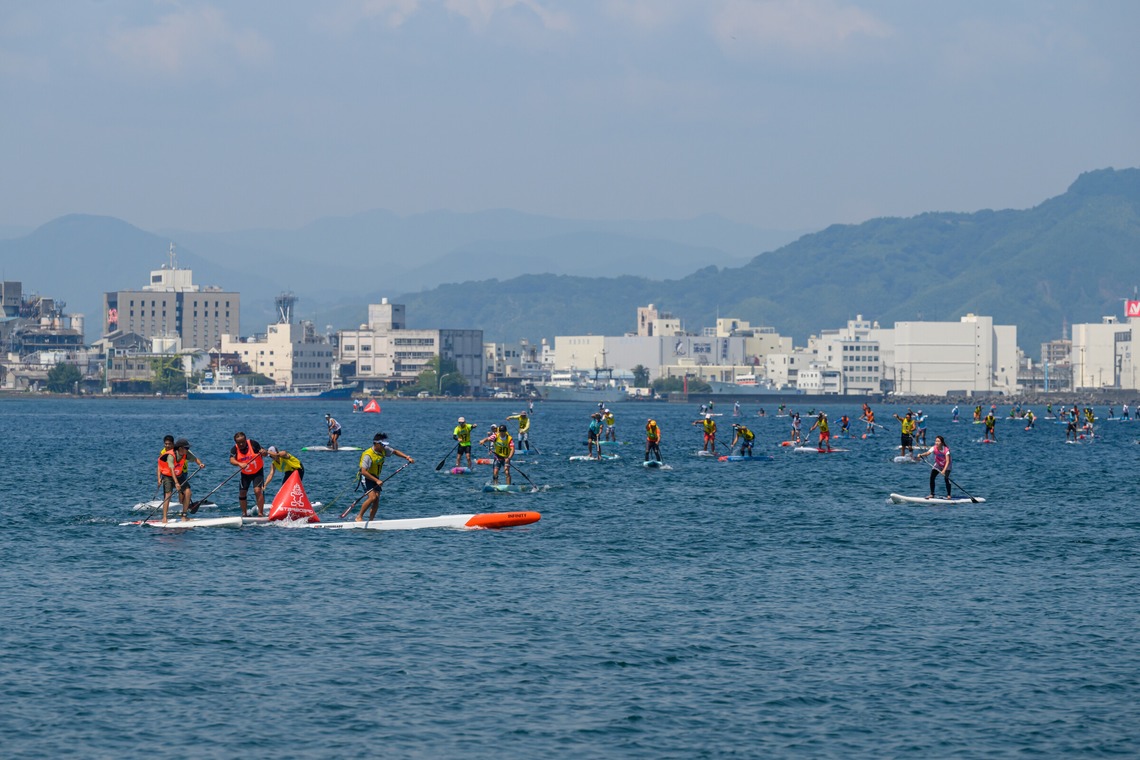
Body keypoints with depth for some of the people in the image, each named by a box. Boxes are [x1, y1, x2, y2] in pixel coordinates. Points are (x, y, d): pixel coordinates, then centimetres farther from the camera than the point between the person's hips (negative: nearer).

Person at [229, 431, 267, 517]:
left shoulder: (253, 444, -17)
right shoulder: (235, 449, -13)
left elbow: (262, 452, -12)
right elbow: (232, 460, -28)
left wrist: (263, 452, -38)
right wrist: (239, 464, -49)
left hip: (258, 471, -3)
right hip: (245, 474, 3)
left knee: (258, 490, -19)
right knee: (242, 492, 2)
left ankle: (261, 513, -15)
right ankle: (244, 513, 20)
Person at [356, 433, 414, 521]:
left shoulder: (384, 450, -2)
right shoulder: (368, 455, -25)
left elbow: (395, 451, 14)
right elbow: (363, 471, -30)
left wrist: (407, 457, 1)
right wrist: (377, 481, -33)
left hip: (375, 477, 7)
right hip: (366, 477, -7)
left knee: (377, 499, -5)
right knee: (372, 497, -23)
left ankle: (371, 520, 1)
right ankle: (359, 517, -12)